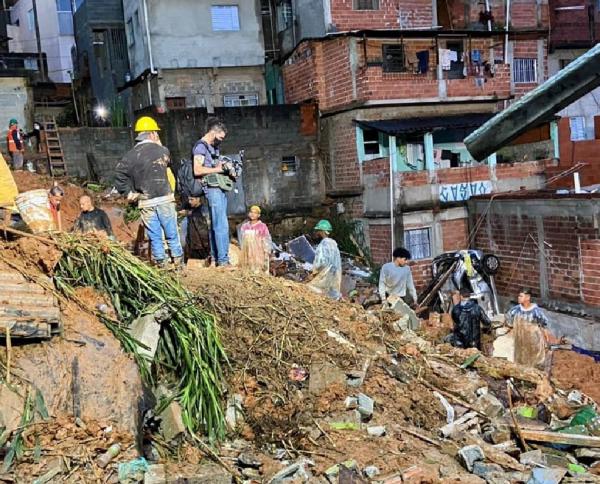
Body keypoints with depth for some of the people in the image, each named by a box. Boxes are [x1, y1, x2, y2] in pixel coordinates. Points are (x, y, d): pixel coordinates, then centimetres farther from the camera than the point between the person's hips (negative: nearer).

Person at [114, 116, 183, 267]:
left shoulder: (131, 154, -1)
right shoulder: (162, 150, -1)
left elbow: (119, 172, -11)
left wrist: (127, 192, -3)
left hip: (146, 202, 1)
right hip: (165, 199, -1)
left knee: (154, 236, 8)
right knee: (172, 234, 9)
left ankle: (161, 263, 12)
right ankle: (178, 261, 16)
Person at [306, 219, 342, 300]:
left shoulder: (323, 244, -14)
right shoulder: (333, 243, 13)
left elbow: (320, 262, -23)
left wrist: (313, 274, -10)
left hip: (325, 276, -9)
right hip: (335, 276, 9)